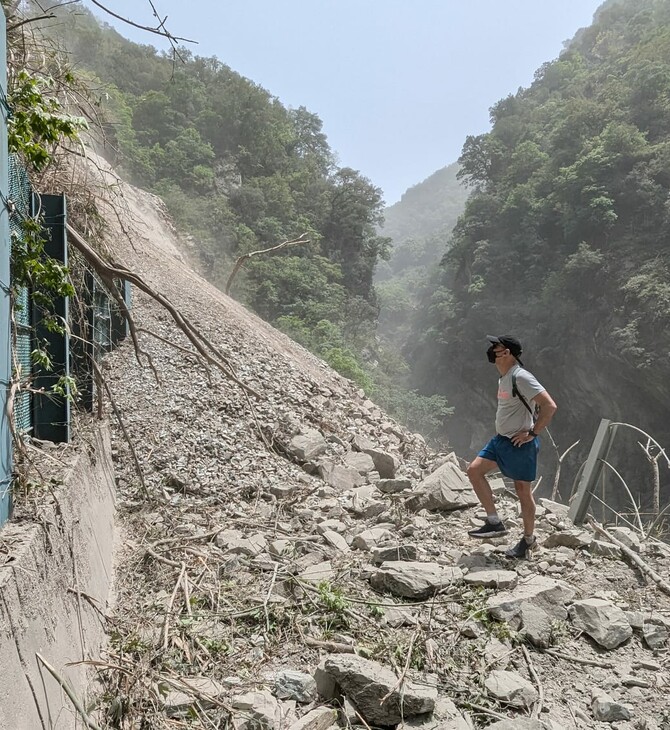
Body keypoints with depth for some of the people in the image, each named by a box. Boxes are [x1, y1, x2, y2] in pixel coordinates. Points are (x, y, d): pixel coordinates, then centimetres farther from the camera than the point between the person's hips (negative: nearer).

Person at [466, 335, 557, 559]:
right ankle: (495, 523, 8)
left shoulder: (521, 377, -20)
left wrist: (532, 433, -20)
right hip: (500, 440, 9)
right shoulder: (503, 378, 10)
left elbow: (549, 406, -25)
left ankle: (528, 539, 21)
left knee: (522, 490, 3)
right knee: (474, 470, 1)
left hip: (519, 444, -9)